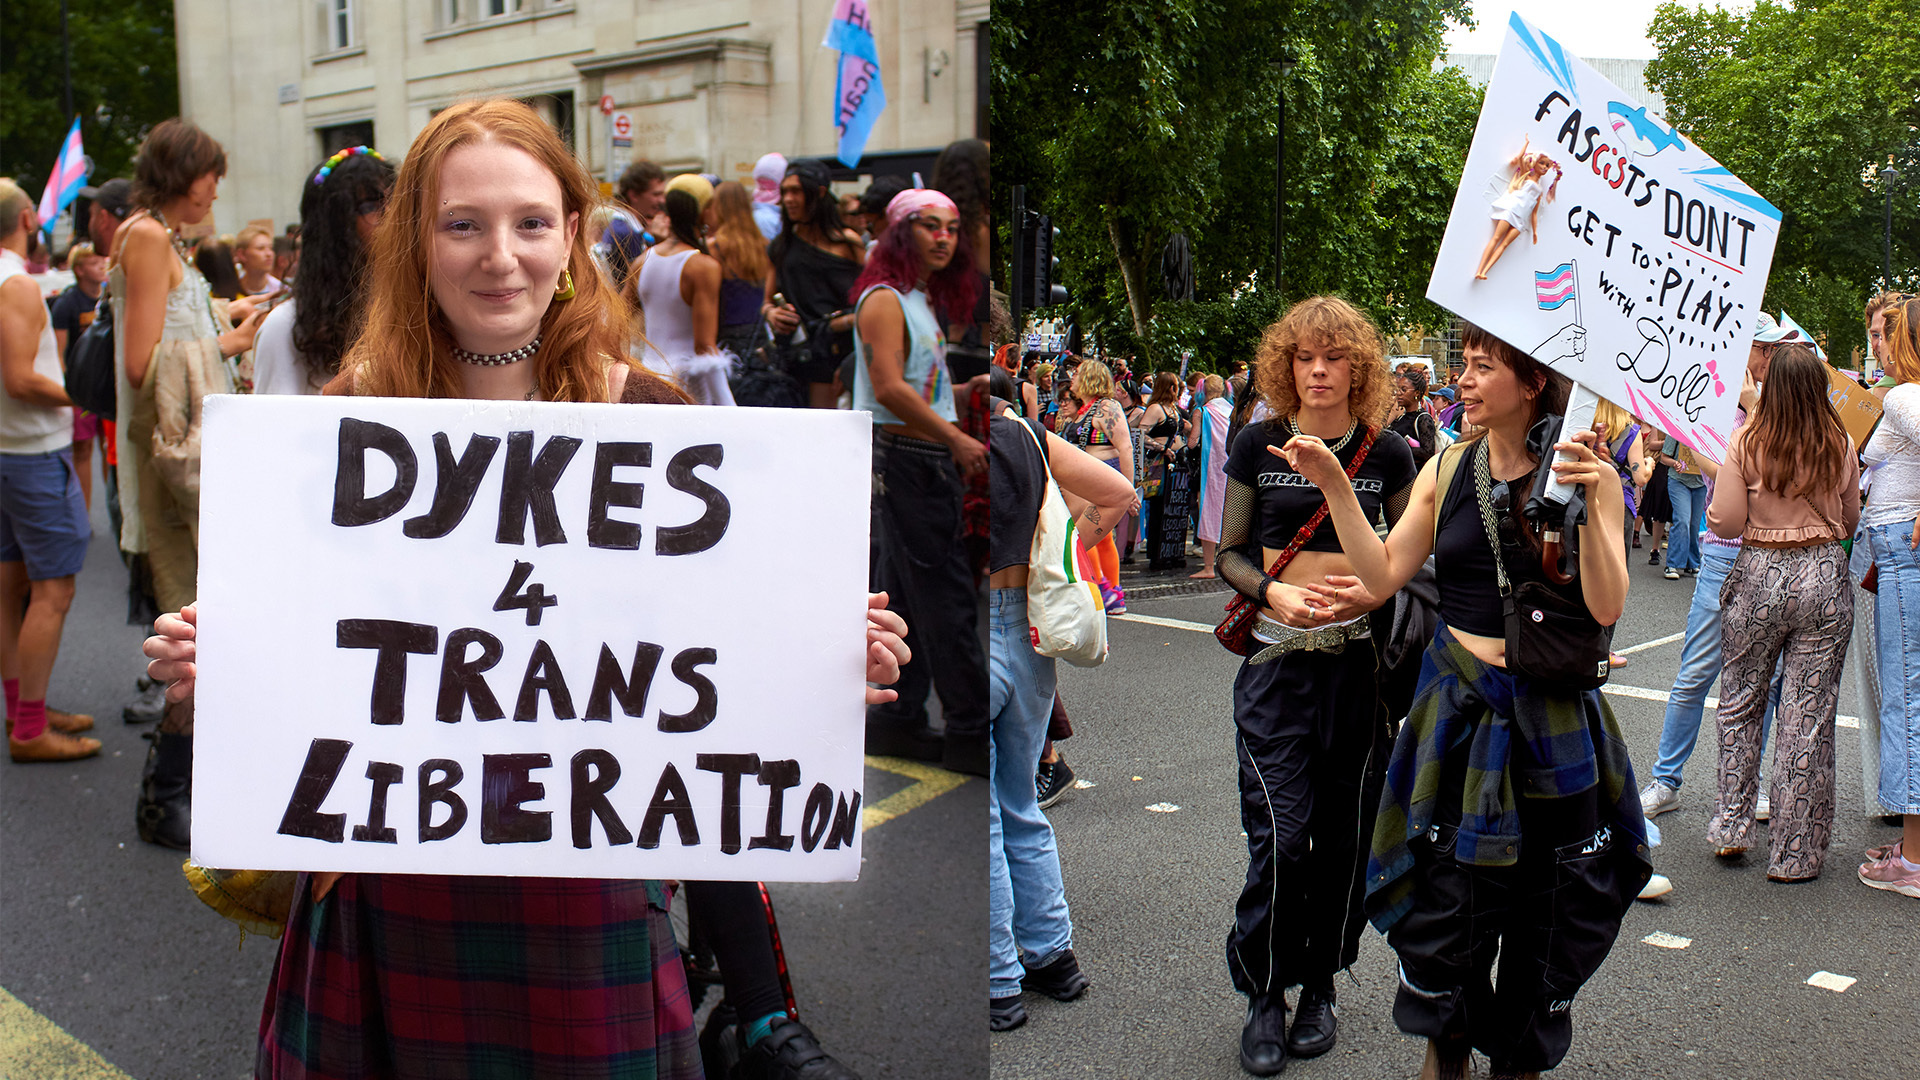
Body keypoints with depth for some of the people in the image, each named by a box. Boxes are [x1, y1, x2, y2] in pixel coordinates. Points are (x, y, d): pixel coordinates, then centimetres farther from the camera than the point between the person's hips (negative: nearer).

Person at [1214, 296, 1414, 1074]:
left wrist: (1374, 589, -11)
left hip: (1359, 657, 1)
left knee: (1343, 831, 8)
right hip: (1277, 659, -1)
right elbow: (1230, 552, 6)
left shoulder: (1387, 453, 3)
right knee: (1280, 833, -7)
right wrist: (1271, 590, -14)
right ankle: (1264, 992, 11)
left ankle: (1320, 985, 26)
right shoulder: (1259, 447, 2)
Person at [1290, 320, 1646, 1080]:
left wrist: (1591, 506, -27)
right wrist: (1334, 486, -8)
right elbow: (1383, 577, -2)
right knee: (1443, 895, 6)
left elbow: (1606, 607, -15)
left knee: (1545, 909, 12)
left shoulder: (1589, 476, -7)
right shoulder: (1447, 470, 2)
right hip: (1457, 710, 2)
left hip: (1551, 721, -2)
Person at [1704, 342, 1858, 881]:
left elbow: (1725, 524, -7)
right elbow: (1851, 522, 9)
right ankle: (1795, 853, 11)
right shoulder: (1841, 446, -3)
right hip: (1825, 579, 1)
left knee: (1741, 701, 17)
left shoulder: (1746, 443, -8)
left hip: (1758, 577, 0)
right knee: (1810, 715, 4)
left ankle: (1730, 827, 21)